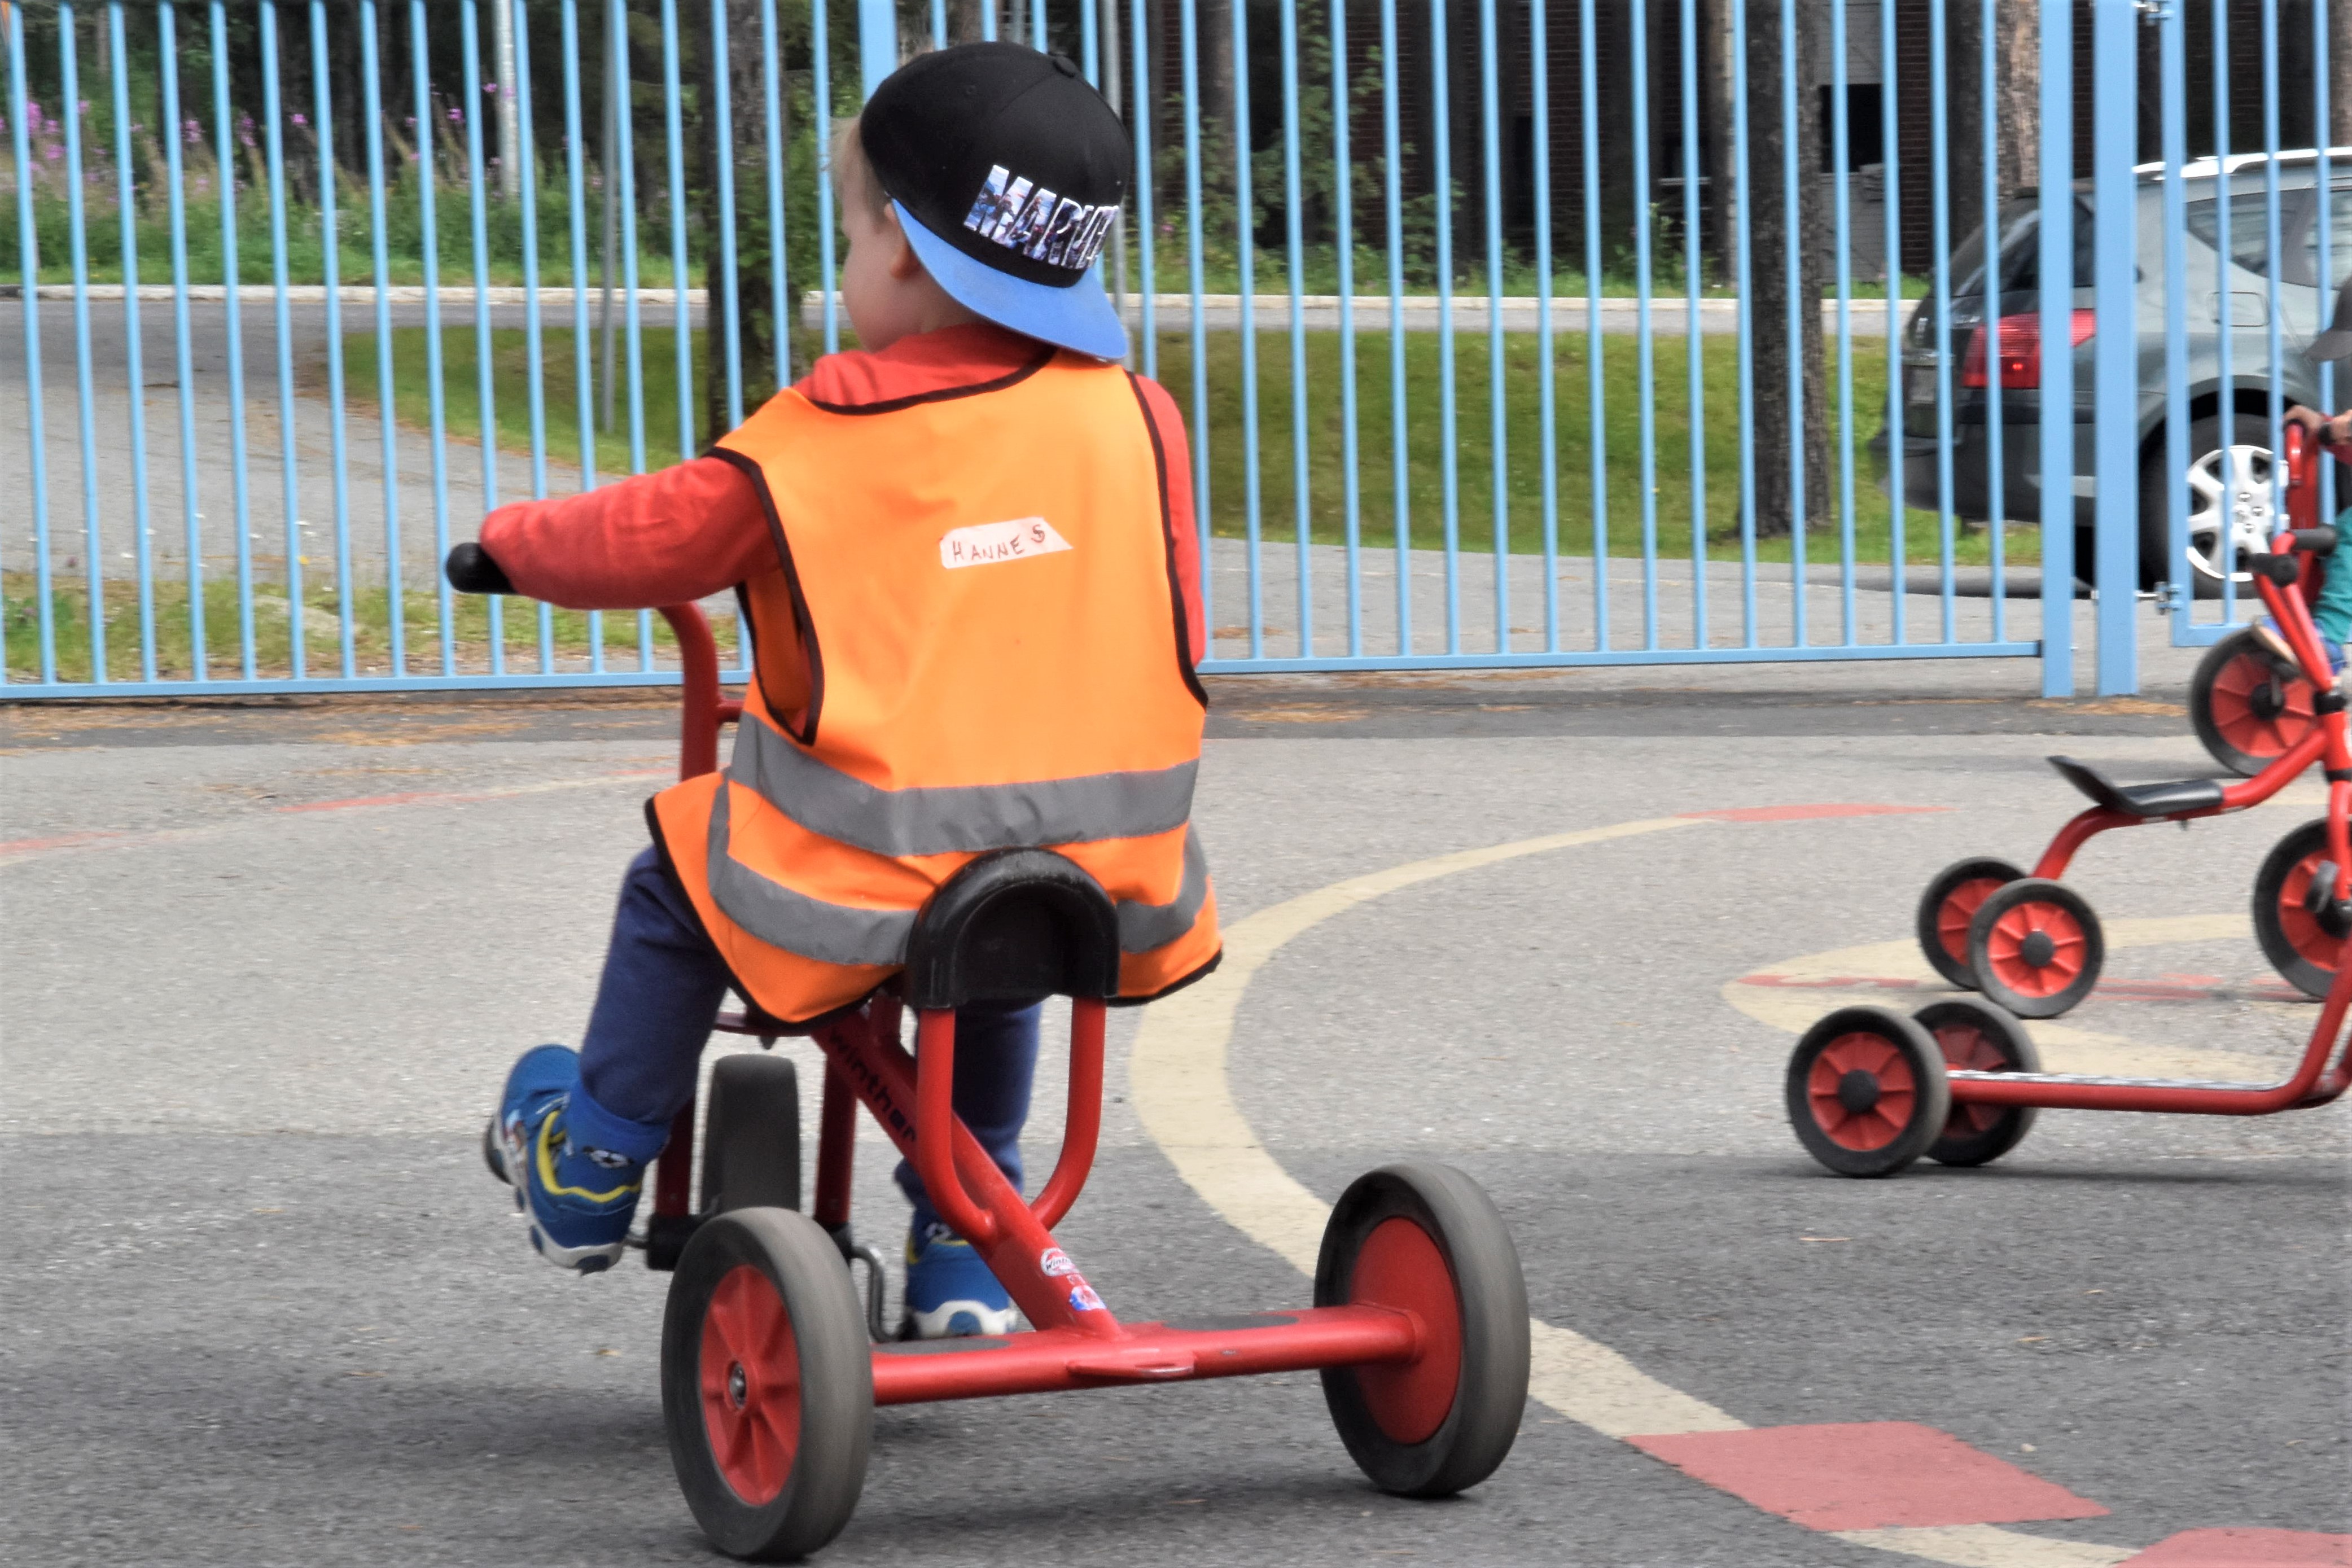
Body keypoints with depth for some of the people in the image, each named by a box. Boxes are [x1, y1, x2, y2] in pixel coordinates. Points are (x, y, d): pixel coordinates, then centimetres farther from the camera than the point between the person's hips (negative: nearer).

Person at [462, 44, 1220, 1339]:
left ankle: (595, 1165, 35)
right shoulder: (1129, 418, 3)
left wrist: (515, 542, 23)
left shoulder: (823, 442, -9)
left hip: (873, 875, -4)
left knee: (679, 880, 23)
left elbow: (651, 543, 1)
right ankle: (966, 1254, 36)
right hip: (1103, 873, 4)